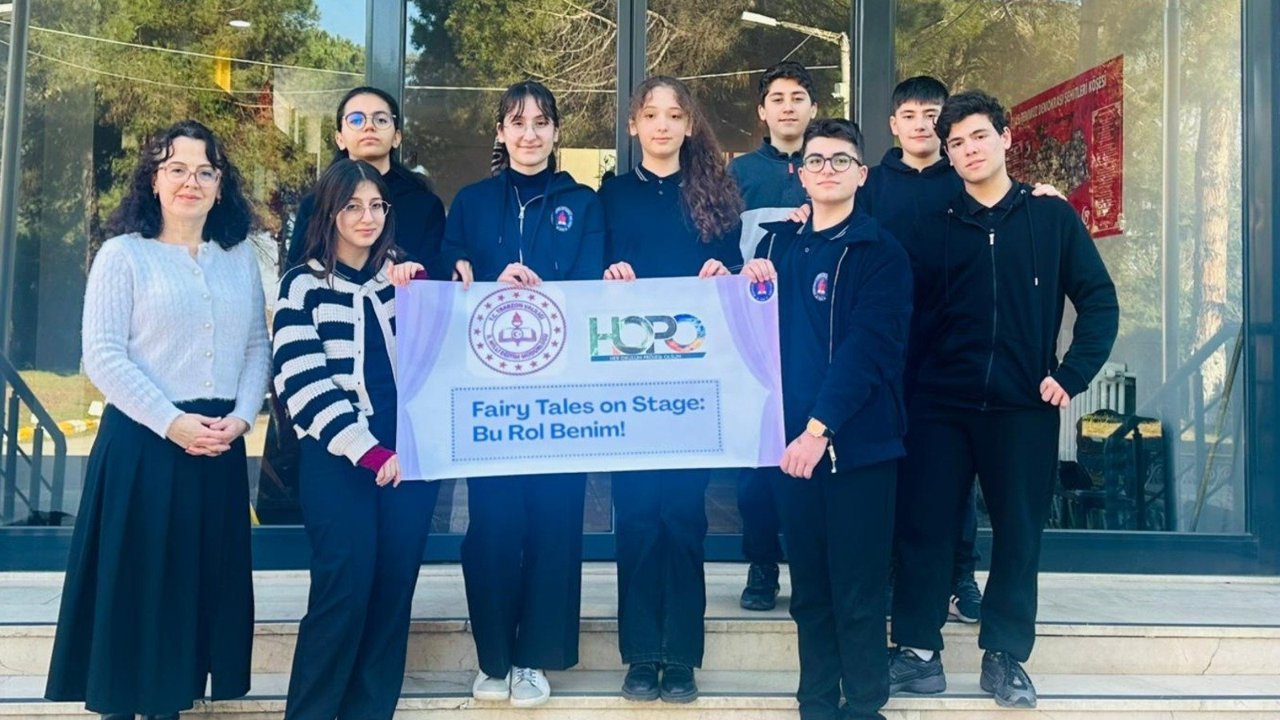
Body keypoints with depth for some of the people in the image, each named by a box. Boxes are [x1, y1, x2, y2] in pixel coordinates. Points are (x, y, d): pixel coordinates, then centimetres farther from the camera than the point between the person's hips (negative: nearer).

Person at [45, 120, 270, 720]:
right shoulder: (123, 253, -2)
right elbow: (103, 356, -9)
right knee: (133, 584, 1)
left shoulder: (241, 257, 11)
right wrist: (172, 423, -16)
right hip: (142, 443, -4)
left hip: (222, 445, 4)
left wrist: (241, 417, -7)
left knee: (202, 582, 9)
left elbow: (258, 347, 9)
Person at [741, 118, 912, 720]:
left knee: (858, 593, 1)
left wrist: (821, 427, -22)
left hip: (858, 442, -5)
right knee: (809, 588, 12)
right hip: (790, 439, 5)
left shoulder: (879, 252, -5)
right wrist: (748, 284, -4)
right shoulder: (776, 244, 12)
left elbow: (868, 348, -15)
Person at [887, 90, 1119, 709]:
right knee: (924, 526, 3)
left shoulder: (1052, 218, 4)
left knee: (1019, 531, 6)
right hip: (940, 406, 1)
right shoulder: (936, 228, 8)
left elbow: (1099, 302, 2)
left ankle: (1005, 656, 19)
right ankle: (917, 649, 14)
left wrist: (1071, 375, -6)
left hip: (1024, 407, 0)